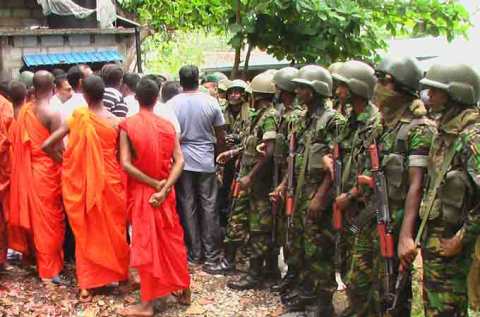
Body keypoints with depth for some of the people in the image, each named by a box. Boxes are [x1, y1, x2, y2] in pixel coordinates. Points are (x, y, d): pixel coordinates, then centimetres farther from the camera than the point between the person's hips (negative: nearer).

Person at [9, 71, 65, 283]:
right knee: (50, 220, 3)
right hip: (48, 171, -6)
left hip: (29, 170, 6)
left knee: (35, 217, 17)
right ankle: (49, 269, 9)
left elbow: (19, 141, 6)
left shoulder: (24, 111, 3)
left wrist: (31, 156, 13)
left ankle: (40, 260, 31)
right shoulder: (53, 114, -17)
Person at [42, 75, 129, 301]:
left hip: (82, 182, 1)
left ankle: (85, 286, 14)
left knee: (86, 232, 12)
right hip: (110, 181, 0)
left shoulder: (76, 118, -9)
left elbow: (47, 145, -8)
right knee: (112, 229, 16)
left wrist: (65, 162, 6)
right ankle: (117, 272, 28)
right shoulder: (115, 122, -10)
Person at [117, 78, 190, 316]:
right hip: (165, 190, 4)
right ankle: (184, 290, 27)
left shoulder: (127, 125, -9)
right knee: (172, 238, 16)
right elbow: (179, 161, -7)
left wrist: (154, 183, -13)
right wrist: (164, 188, -13)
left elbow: (126, 164, -17)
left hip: (141, 191, -3)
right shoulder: (168, 126, 1)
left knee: (146, 242, 0)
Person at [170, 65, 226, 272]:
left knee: (188, 207, 8)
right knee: (209, 208, 6)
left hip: (183, 162, 0)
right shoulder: (211, 102, -4)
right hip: (206, 162, 0)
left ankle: (195, 254, 14)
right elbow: (220, 136, 1)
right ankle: (211, 256, 11)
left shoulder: (172, 104, -6)